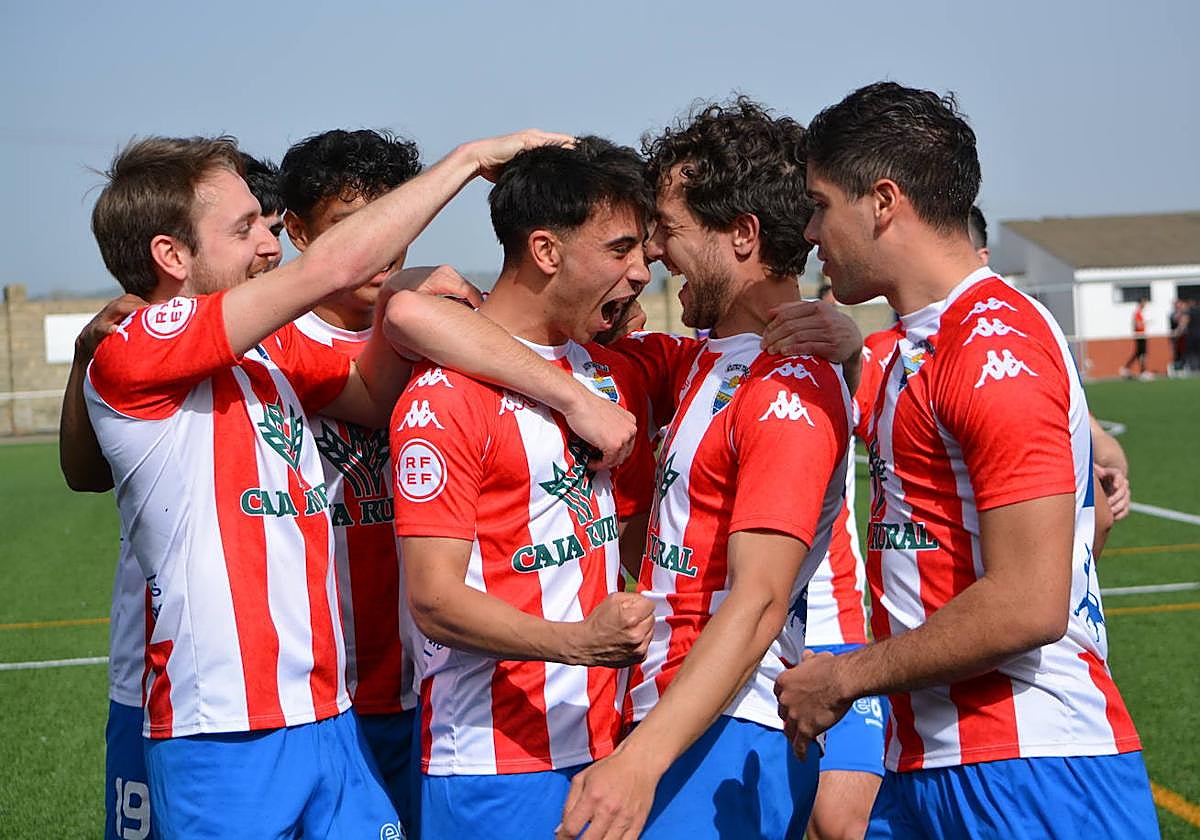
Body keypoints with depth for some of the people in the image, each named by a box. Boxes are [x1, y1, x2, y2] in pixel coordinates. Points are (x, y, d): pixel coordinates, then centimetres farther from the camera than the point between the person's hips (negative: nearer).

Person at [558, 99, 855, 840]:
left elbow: (758, 603, -24)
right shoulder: (703, 362, 14)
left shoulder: (792, 389, -16)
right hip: (664, 720, 9)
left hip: (727, 735, -9)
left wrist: (642, 760, -31)